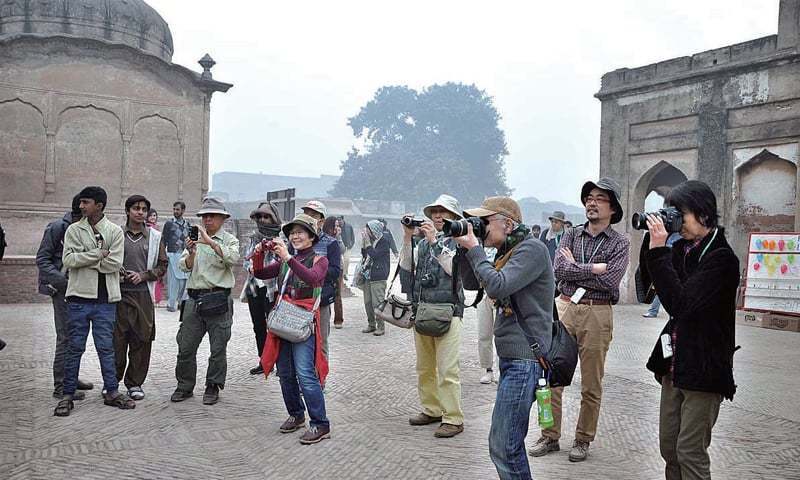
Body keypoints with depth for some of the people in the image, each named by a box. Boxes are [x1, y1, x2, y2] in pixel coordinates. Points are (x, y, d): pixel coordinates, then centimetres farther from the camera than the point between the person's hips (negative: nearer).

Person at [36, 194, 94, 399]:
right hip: (63, 290, -7)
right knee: (66, 337, -5)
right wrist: (62, 280, -19)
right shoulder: (57, 227, -9)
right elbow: (42, 259, -9)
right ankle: (60, 386, 3)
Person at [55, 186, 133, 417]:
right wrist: (99, 254, -11)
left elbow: (114, 263, -9)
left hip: (105, 298, -1)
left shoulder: (115, 231, 2)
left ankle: (111, 392, 15)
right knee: (75, 347, 6)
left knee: (106, 347, 6)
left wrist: (84, 260, -6)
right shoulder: (74, 230, 6)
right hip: (79, 296, 1)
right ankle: (68, 395, 16)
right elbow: (68, 260, -7)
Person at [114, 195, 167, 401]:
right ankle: (112, 381, 18)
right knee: (116, 340, 1)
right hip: (120, 293, -1)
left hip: (143, 294, 1)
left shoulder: (155, 237, 8)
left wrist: (143, 275, -6)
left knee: (141, 341, 3)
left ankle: (135, 383, 15)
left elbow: (162, 266, 9)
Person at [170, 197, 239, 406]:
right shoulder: (195, 238, 13)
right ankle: (185, 386, 21)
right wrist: (191, 253, -14)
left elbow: (233, 258, -17)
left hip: (219, 299, -3)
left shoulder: (229, 239, 3)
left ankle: (213, 387, 17)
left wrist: (210, 242, -23)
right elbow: (184, 266, 6)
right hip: (194, 298, 4)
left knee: (218, 348, 3)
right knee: (186, 346, 7)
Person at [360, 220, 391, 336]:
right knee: (367, 302, 10)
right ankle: (371, 325, 22)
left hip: (378, 278, -7)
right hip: (368, 276, 7)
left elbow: (374, 255, -17)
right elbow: (364, 255, 13)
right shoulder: (370, 240, 12)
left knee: (377, 303, -6)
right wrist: (363, 241, 4)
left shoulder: (384, 241, -9)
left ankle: (381, 327, 4)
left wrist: (367, 241, -13)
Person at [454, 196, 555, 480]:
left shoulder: (532, 248, -14)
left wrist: (473, 248, -13)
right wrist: (464, 247, 4)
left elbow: (497, 286, -24)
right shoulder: (508, 251, 14)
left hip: (525, 359, -10)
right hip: (511, 355, 10)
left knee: (503, 446, -8)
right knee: (510, 441, 19)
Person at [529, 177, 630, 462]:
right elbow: (558, 270, -7)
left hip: (597, 314, -2)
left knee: (591, 385, 7)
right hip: (564, 308, 3)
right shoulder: (571, 236, 9)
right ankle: (550, 436, 19)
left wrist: (574, 267, -7)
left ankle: (583, 440, 24)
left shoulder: (620, 243, 0)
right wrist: (593, 269, -11)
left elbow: (610, 281, -14)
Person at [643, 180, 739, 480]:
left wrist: (659, 251, -23)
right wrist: (653, 246, -6)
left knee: (690, 452, 1)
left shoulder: (722, 258, -15)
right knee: (668, 448, 14)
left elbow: (681, 304, -24)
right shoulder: (682, 249, 6)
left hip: (703, 372, -7)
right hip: (674, 366, 7)